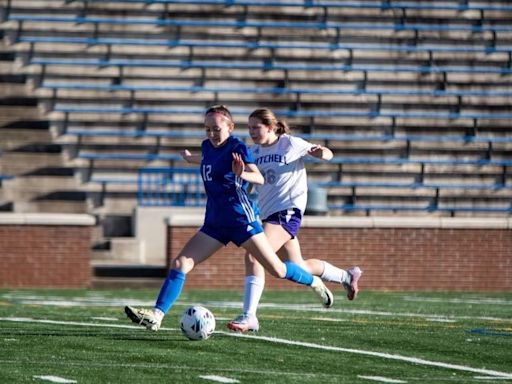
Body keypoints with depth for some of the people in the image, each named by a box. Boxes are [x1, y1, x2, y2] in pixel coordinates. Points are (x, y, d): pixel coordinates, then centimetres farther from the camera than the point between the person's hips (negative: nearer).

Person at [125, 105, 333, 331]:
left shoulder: (237, 147, -13)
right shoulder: (207, 146, 7)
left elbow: (259, 178, -26)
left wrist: (242, 174, -48)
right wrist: (191, 159, 51)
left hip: (241, 219, -6)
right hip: (215, 222, 6)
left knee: (276, 270, -2)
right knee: (180, 263, -9)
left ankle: (314, 283, 26)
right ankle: (156, 316, -13)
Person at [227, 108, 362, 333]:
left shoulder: (291, 144, -6)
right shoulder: (254, 152, 10)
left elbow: (327, 155, 3)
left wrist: (321, 152, -21)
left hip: (288, 211, -8)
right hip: (268, 213, 8)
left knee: (253, 257, -24)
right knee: (298, 268, 18)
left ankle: (249, 317, -26)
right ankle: (347, 276, 41)